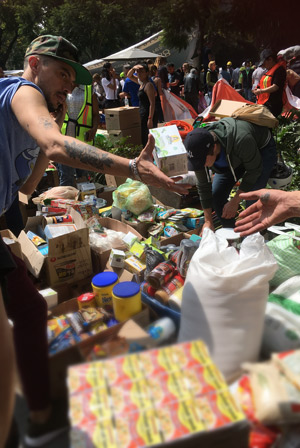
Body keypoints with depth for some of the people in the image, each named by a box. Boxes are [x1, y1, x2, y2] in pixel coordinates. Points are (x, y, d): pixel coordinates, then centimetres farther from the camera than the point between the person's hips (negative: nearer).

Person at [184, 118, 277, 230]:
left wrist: (235, 202, -24)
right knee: (216, 195, -5)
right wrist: (208, 221, -12)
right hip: (234, 158, 5)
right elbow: (203, 185, -14)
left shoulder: (241, 140, -44)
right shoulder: (199, 147, -26)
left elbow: (254, 170, -25)